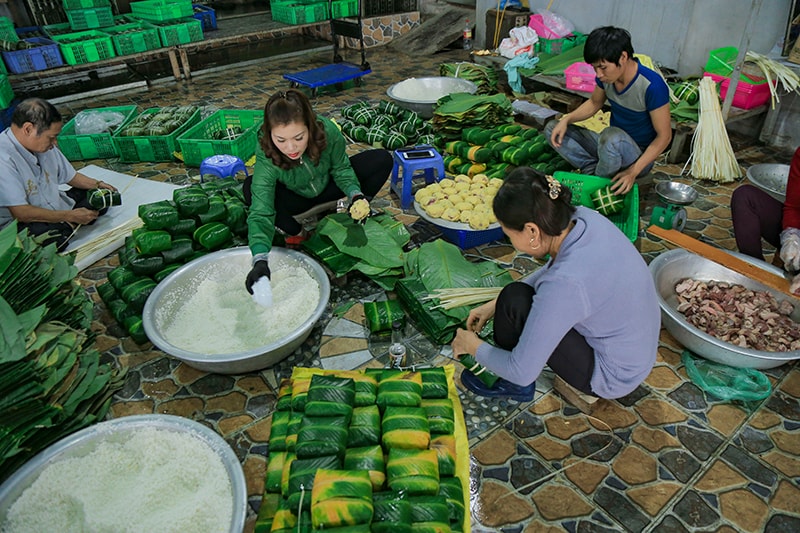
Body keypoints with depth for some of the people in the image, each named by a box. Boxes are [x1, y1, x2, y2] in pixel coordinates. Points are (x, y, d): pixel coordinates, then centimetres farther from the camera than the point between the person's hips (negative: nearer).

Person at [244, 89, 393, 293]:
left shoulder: (327, 131, -33)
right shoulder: (266, 159, -36)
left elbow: (341, 168, -15)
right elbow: (260, 213, -40)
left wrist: (356, 194, -34)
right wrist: (260, 260, -55)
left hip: (326, 187, 1)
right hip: (296, 198, -1)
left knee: (382, 160, -18)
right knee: (252, 188, -33)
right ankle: (296, 233, -9)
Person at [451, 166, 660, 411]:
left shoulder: (564, 282, -36)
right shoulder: (584, 218, -14)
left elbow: (522, 371, -25)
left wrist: (475, 348, -6)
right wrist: (494, 305, 7)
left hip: (612, 376, -8)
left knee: (515, 301, -16)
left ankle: (513, 387, 8)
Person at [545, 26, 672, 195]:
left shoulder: (652, 85, -26)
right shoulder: (606, 75, -7)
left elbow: (664, 136, -20)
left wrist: (633, 172, -27)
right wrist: (566, 119, -6)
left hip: (639, 156, -7)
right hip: (611, 146, 7)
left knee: (612, 135, -42)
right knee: (552, 128, -3)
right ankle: (593, 168, -14)